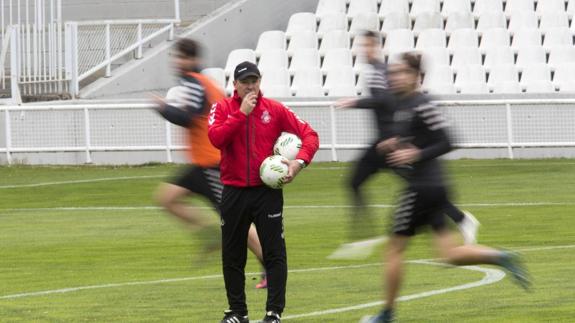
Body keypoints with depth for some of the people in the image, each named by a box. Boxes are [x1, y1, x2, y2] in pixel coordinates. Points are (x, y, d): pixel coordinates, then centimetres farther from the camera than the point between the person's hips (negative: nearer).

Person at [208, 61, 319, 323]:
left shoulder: (274, 110, 2)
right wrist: (242, 113, -19)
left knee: (274, 254, -5)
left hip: (267, 192, -1)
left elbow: (309, 135, 0)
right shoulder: (223, 109, 2)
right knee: (232, 257, 8)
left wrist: (299, 162, -16)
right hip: (233, 193, 1)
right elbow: (216, 138, -17)